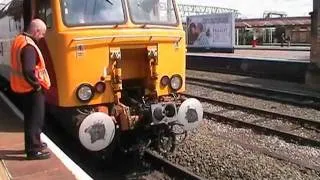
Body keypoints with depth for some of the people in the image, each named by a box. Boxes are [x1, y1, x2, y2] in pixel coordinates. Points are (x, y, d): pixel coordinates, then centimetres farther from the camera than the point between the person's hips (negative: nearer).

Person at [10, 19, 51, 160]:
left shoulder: (19, 40, 9)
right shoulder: (29, 46, -23)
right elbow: (28, 71, -33)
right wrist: (37, 85, -18)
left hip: (23, 87, 10)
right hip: (31, 89, -10)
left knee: (30, 118, 20)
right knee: (35, 119, 0)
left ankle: (32, 144, 34)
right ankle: (33, 150, 9)